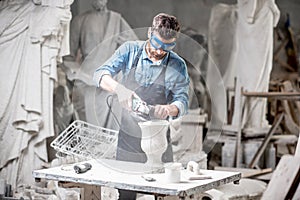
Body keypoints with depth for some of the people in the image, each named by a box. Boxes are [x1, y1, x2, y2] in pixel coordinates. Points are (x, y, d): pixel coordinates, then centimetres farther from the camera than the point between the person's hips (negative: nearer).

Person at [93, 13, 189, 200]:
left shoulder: (177, 66, -6)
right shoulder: (130, 50, -4)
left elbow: (182, 102, -9)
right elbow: (101, 74, -10)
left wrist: (168, 108, -33)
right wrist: (119, 88, -32)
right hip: (128, 139, 1)